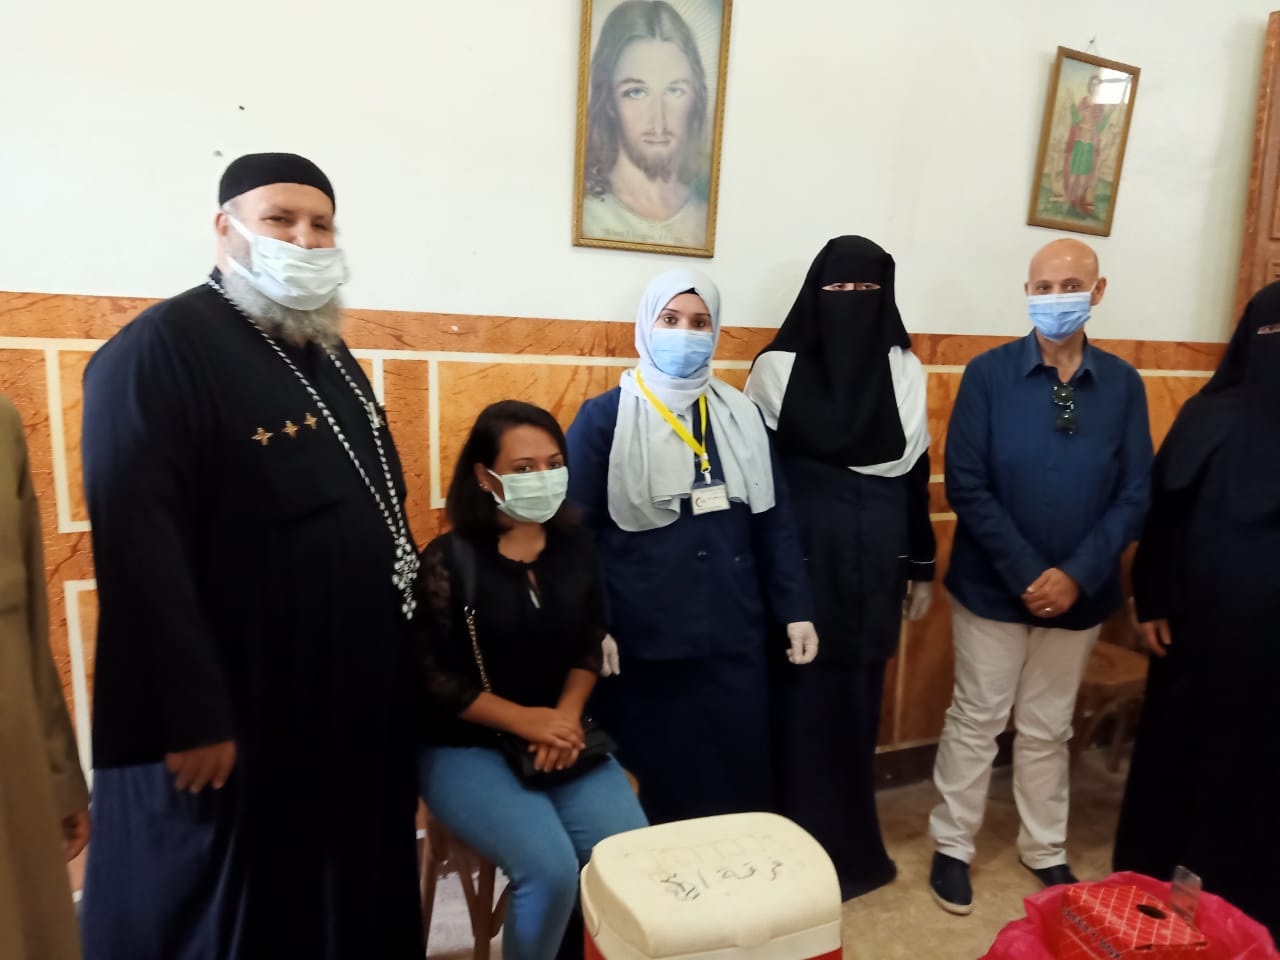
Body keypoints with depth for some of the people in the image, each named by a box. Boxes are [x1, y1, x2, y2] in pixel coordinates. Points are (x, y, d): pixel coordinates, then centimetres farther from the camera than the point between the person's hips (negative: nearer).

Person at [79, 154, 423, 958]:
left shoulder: (328, 352, 12)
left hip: (357, 696, 8)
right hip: (237, 714, -8)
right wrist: (192, 715, -23)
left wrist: (407, 619, 13)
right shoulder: (159, 349, -14)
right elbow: (137, 545, -22)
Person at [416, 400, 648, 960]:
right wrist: (525, 721, -16)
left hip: (562, 738, 4)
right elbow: (436, 678, -10)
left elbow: (590, 648, 8)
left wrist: (566, 716, -10)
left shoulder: (575, 547, 2)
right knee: (550, 869, -23)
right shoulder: (448, 559, -10)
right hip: (466, 748, -4)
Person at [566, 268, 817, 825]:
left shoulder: (741, 417, 9)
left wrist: (796, 611, 7)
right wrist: (591, 629, -11)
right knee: (656, 788, 9)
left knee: (740, 780, 13)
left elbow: (775, 520, 11)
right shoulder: (605, 418, -4)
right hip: (646, 643, -3)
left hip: (735, 637, 4)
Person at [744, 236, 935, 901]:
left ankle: (850, 845, 31)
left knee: (857, 699, 12)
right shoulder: (779, 367, -5)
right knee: (802, 698, 4)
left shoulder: (905, 370, 4)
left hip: (874, 560, 3)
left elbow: (916, 472, 9)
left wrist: (922, 565, 10)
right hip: (800, 557, -3)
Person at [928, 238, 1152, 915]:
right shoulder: (989, 374, -8)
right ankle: (952, 846, 28)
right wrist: (1026, 574, -17)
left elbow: (1134, 497, -2)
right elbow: (965, 485, -12)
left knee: (1048, 728, 18)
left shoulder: (1123, 384, -1)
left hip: (1079, 593, 2)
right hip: (993, 587, -2)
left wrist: (1076, 575, -14)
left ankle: (1044, 850, 37)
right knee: (976, 721, 10)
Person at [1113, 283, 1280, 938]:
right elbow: (1164, 510, -1)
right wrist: (1152, 602, -4)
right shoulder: (1209, 417, -2)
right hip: (1199, 620, 0)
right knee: (1177, 740, 12)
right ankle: (1146, 877, 31)